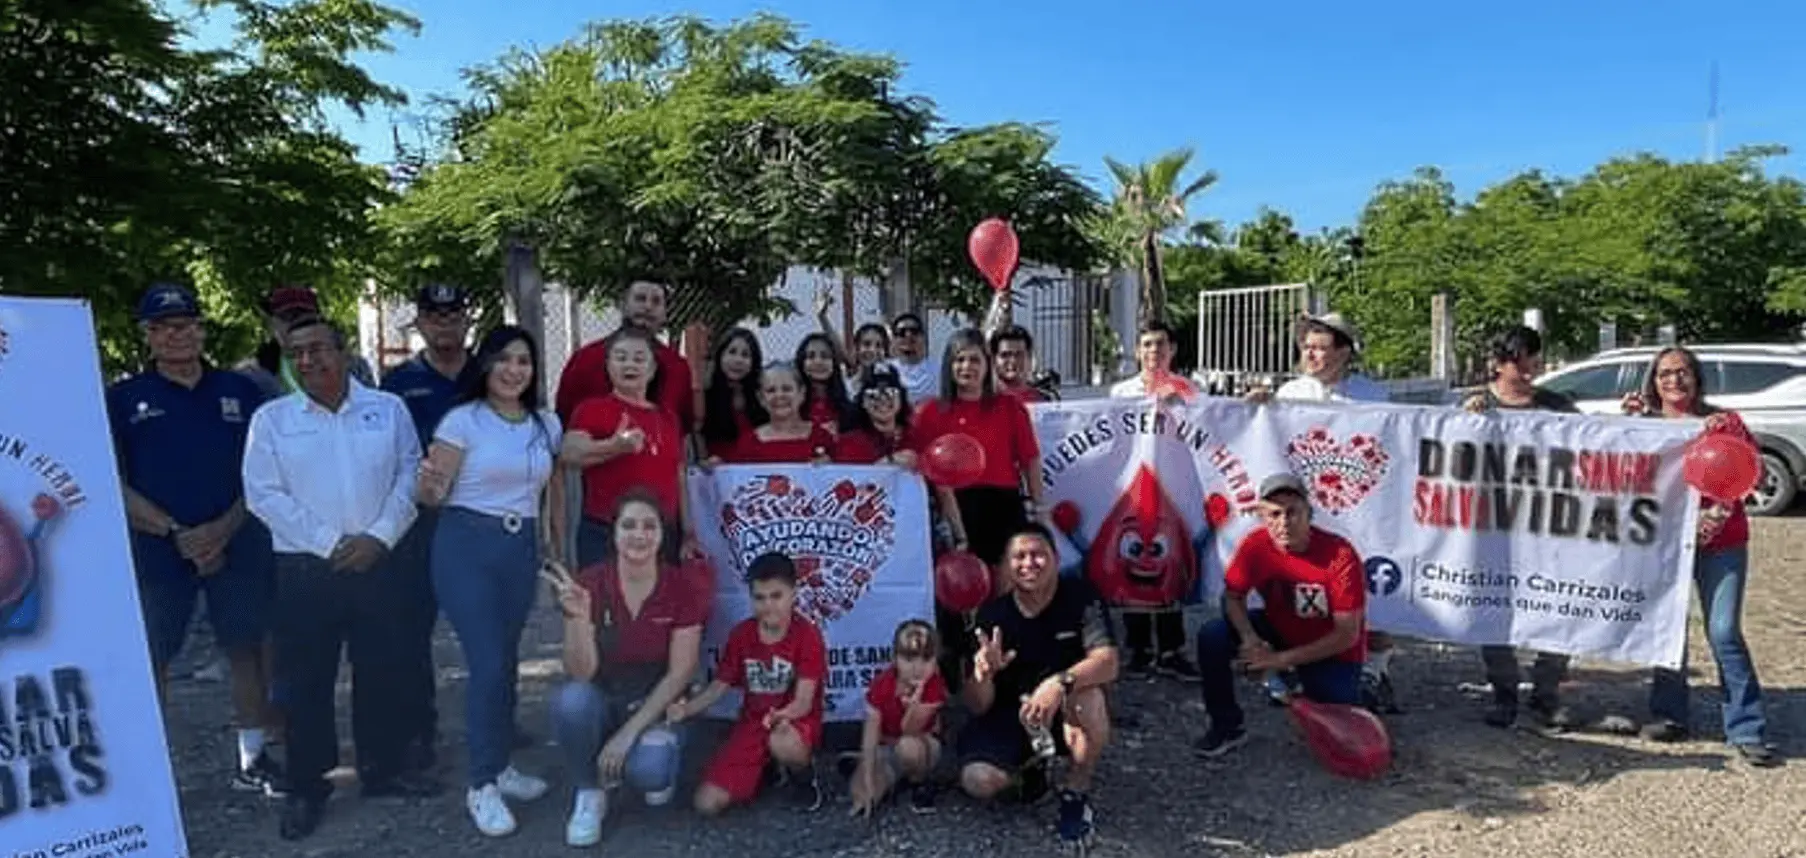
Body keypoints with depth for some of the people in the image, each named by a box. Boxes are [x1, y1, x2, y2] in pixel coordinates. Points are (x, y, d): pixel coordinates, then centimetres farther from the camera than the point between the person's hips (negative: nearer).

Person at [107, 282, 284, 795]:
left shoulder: (240, 392, 8)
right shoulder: (124, 399, 4)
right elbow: (115, 485, -1)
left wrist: (225, 527, -9)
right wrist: (175, 533, -12)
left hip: (238, 545, 1)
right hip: (157, 549, -1)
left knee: (249, 650, 7)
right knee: (150, 660, 3)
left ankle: (253, 759, 19)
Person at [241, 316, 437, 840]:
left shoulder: (388, 409, 4)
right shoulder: (272, 418, 1)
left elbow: (409, 474, 1)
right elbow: (263, 493, -6)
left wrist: (379, 536, -10)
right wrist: (329, 543, -12)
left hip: (377, 562, 1)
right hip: (304, 568, -1)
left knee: (381, 671, 10)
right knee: (305, 680, 6)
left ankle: (384, 770, 26)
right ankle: (306, 787, 19)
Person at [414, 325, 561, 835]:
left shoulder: (547, 423, 7)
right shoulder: (463, 419, -8)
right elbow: (433, 496, -9)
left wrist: (559, 548, 14)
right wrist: (429, 486, -32)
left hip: (522, 548, 5)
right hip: (466, 546, -5)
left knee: (507, 661, 12)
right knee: (488, 664, -9)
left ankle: (500, 766, 28)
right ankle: (482, 785, 5)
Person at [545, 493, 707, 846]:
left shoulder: (684, 586, -14)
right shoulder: (589, 583, -13)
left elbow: (680, 674, -12)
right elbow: (581, 674, -17)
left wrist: (629, 732, -19)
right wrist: (578, 617, -34)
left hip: (656, 706, -1)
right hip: (603, 700, 2)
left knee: (646, 772, -31)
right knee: (571, 700, -32)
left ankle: (660, 754, 8)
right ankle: (589, 794, -5)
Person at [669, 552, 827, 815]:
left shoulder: (808, 636, -15)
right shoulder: (740, 634, 0)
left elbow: (804, 701, -21)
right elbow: (718, 687, 4)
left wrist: (783, 716, -44)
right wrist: (685, 709, -15)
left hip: (796, 722, -4)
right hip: (752, 724, 5)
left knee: (784, 744, -43)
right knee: (707, 804, -12)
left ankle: (803, 775, -4)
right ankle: (767, 770, 18)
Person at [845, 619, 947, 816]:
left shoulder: (935, 686, -22)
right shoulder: (881, 685, -20)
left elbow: (909, 731, -24)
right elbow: (871, 736, -18)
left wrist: (915, 699, -43)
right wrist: (867, 781, -23)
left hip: (923, 745, -1)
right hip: (885, 749, 2)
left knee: (908, 746, -39)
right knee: (863, 798, -22)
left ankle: (920, 783, -6)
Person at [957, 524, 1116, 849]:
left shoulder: (1081, 596, -15)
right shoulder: (992, 615, -13)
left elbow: (1108, 663, -28)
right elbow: (978, 707, -12)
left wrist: (1060, 682, -46)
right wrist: (983, 674, -36)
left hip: (1066, 711, -1)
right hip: (1009, 715, 1)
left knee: (1089, 695, -36)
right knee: (978, 782, -24)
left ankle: (1075, 792, -8)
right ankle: (1032, 764, 13)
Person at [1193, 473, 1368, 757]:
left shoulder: (1340, 555, -29)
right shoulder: (1255, 545, -19)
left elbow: (1347, 635, -24)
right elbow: (1233, 597, -5)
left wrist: (1282, 659, -26)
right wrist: (1249, 638, -26)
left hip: (1331, 650, -3)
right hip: (1279, 629, 3)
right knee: (1211, 638, -20)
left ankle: (1356, 690, 24)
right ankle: (1227, 727, -1)